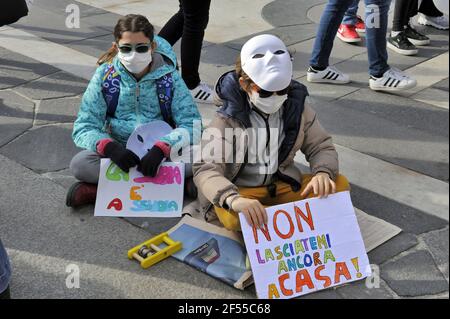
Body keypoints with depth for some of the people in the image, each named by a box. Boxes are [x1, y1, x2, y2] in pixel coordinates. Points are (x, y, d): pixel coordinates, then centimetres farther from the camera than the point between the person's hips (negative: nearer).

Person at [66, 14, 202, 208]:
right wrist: (110, 147, -30)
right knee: (79, 164, -28)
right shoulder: (104, 76, -6)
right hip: (120, 154, 0)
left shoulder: (169, 76, -7)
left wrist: (161, 148, -31)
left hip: (160, 154, 0)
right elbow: (83, 128, -8)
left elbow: (192, 124, -12)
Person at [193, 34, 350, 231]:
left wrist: (323, 173, -23)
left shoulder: (297, 104, -6)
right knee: (233, 218, -37)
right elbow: (205, 169, -27)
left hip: (283, 184, 4)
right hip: (240, 190, -4)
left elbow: (321, 146, 3)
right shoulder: (229, 117, -19)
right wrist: (235, 199, -48)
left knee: (339, 185, -15)